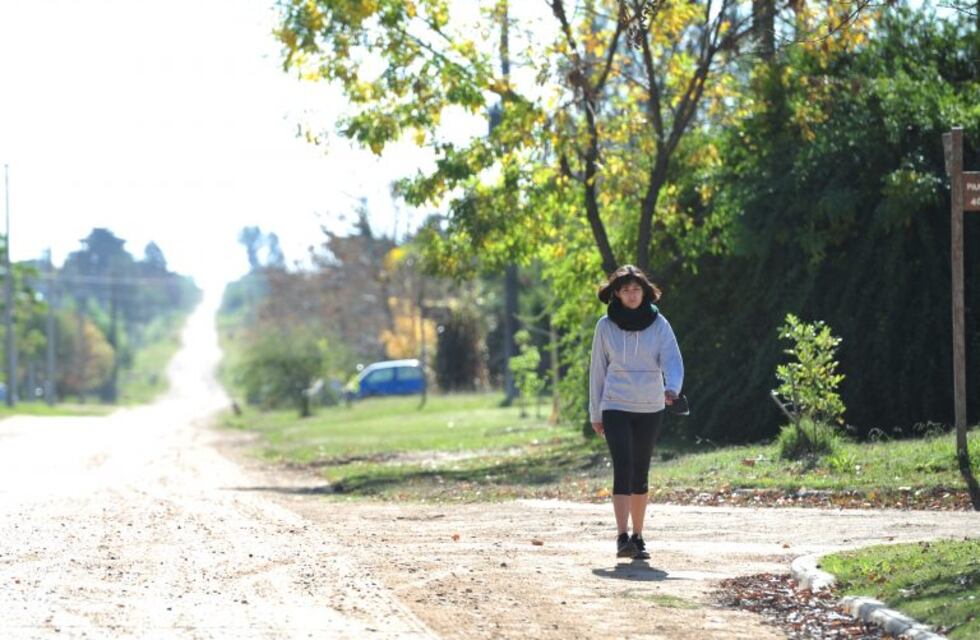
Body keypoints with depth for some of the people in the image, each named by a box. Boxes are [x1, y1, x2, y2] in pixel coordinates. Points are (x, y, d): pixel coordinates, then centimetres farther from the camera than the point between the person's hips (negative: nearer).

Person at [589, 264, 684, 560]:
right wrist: (595, 413, 8)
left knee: (640, 473, 9)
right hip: (616, 408, -1)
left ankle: (638, 537, 17)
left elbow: (672, 359, -6)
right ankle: (622, 537, -19)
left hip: (650, 410, 1)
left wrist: (672, 387, -27)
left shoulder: (658, 324, 2)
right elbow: (597, 370, 7)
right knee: (623, 468, -13)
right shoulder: (605, 326, 2)